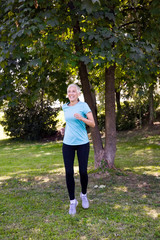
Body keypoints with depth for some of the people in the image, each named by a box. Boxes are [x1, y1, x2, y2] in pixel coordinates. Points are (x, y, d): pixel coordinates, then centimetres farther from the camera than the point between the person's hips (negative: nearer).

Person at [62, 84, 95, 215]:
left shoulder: (84, 105, -4)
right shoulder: (65, 107, 9)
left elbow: (93, 124, -9)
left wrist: (81, 118, -24)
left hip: (82, 143, -3)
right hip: (68, 143, 3)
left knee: (83, 171, 0)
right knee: (69, 172, -2)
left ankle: (84, 194, 30)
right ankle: (72, 201, 14)